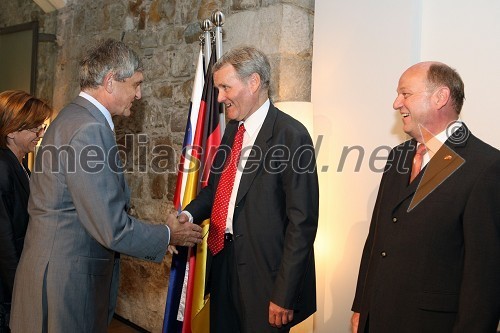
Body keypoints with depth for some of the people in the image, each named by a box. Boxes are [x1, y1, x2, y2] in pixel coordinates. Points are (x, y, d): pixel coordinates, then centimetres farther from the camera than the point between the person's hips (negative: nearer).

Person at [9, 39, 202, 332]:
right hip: (65, 283, -10)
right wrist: (168, 236, -7)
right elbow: (112, 228, -23)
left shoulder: (74, 117, 10)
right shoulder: (89, 129, -22)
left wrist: (157, 236, 12)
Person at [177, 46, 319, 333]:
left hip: (264, 272, -7)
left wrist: (284, 295, -17)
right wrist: (189, 214, -3)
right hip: (223, 259, 8)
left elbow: (302, 222, -18)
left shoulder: (290, 134, -16)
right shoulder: (233, 128, 8)